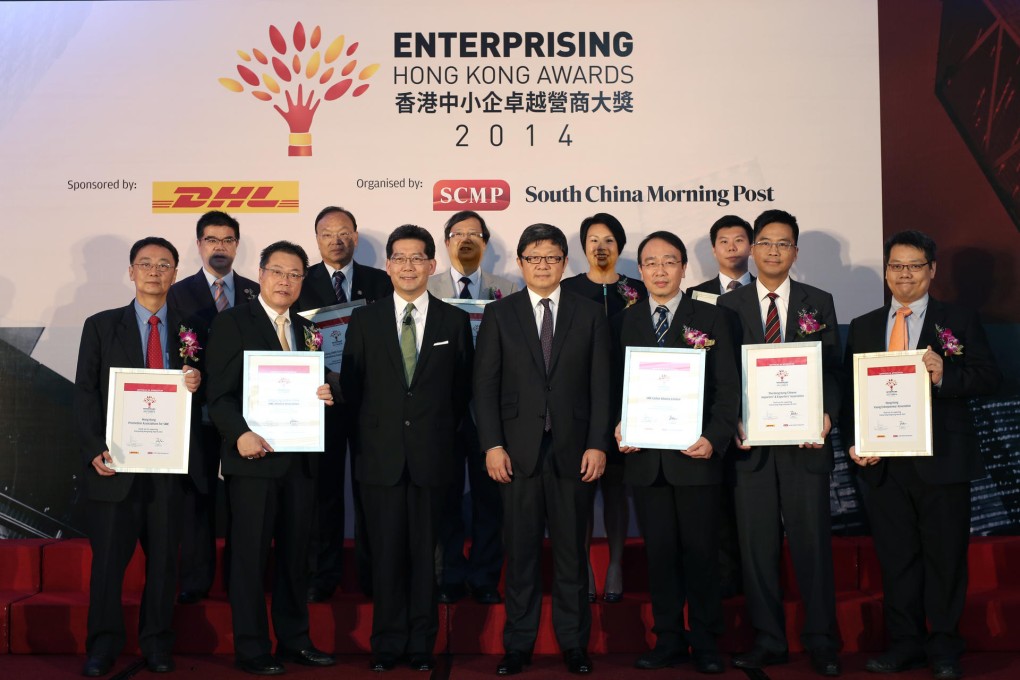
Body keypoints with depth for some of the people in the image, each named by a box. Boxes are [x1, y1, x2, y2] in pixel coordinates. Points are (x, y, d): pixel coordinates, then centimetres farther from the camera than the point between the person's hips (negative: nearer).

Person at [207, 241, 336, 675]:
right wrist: (240, 434, -22)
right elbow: (219, 394, -7)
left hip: (299, 459, 6)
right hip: (253, 456, -5)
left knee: (295, 554, 11)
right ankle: (251, 649, 12)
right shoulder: (232, 322, -1)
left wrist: (325, 395, -5)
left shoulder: (306, 330, 16)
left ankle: (294, 640, 23)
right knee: (250, 555, 2)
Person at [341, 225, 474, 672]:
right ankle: (388, 644, 19)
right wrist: (370, 433, 4)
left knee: (425, 552, 6)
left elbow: (462, 389, 9)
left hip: (432, 456, 0)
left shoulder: (454, 321, 5)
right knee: (386, 552, 5)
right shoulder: (364, 320, 6)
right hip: (381, 455, 0)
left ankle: (422, 644, 19)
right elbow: (351, 385, 8)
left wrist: (442, 434, 5)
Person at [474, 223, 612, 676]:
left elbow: (601, 386, 4)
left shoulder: (590, 315, 8)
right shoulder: (499, 314, 6)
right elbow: (485, 385, 2)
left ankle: (574, 643, 20)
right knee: (521, 550, 5)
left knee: (571, 550, 7)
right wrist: (492, 445, -6)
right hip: (518, 450, 0)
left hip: (574, 449, 0)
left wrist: (598, 445, -4)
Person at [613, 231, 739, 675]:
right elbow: (615, 387, 10)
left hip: (695, 455, -2)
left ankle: (705, 644, 18)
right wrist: (618, 429, -7)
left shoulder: (711, 319, 5)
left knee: (700, 551, 5)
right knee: (659, 552, 8)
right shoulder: (624, 322, 11)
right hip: (645, 458, 2)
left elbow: (728, 388, 0)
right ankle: (669, 641, 19)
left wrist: (714, 439, -13)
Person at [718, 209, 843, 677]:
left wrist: (827, 415, -11)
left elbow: (831, 370, 6)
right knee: (756, 546, 6)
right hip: (751, 443, 0)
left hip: (805, 441, 0)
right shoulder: (730, 304, 7)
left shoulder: (818, 303, 9)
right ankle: (768, 642, 18)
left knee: (813, 543, 3)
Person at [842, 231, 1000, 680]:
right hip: (883, 462, 3)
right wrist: (853, 442, -3)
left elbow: (988, 379, -4)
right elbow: (849, 391, 10)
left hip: (942, 461, -2)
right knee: (895, 558, 10)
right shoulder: (863, 327, 12)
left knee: (945, 556, 6)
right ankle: (904, 643, 22)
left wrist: (944, 375, -22)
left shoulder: (959, 321, 4)